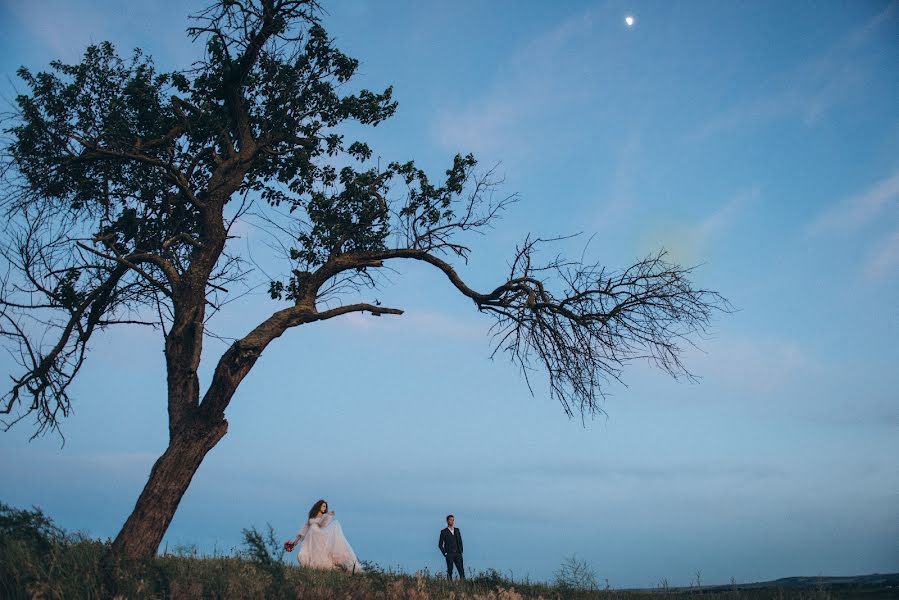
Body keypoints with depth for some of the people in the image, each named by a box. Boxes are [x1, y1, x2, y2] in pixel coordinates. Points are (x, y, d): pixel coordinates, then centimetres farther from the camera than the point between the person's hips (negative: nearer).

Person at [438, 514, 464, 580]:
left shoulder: (457, 530, 13)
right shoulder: (444, 532, 0)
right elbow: (440, 544, 1)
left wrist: (461, 551, 8)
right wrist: (445, 553, -6)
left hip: (458, 554, 3)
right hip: (449, 554, -3)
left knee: (461, 570, -5)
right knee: (450, 571, -3)